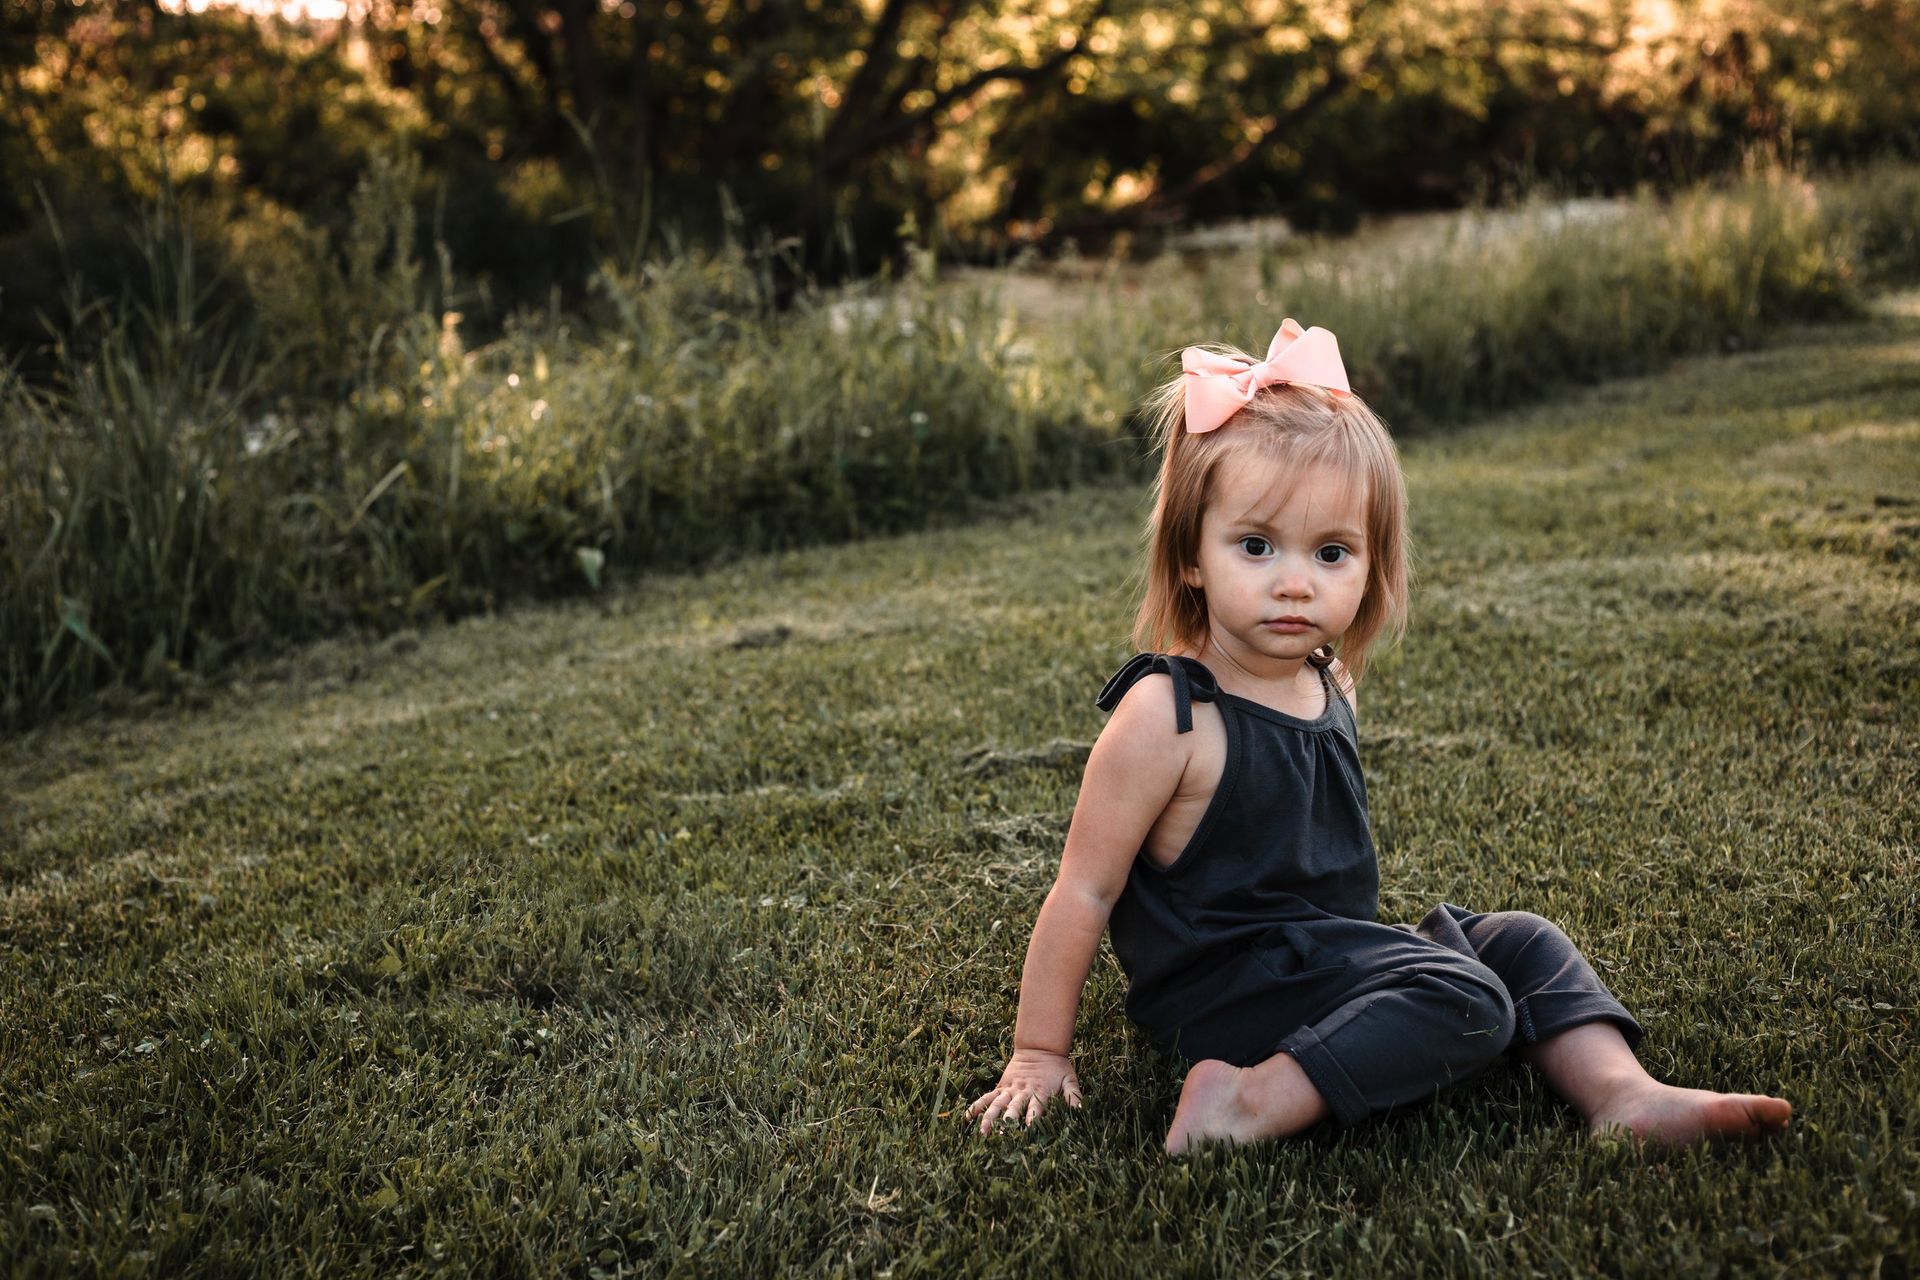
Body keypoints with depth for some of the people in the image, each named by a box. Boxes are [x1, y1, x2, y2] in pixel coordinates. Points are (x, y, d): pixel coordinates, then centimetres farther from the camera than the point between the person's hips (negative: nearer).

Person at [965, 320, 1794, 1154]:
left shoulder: (1329, 683, 4)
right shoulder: (1166, 717, -21)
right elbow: (1085, 893, -17)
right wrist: (1039, 1055, -13)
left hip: (1331, 960, 9)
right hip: (1225, 993, -9)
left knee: (1521, 945, 7)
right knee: (1464, 1000, -23)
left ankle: (1623, 1094, -4)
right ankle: (1245, 1106, -26)